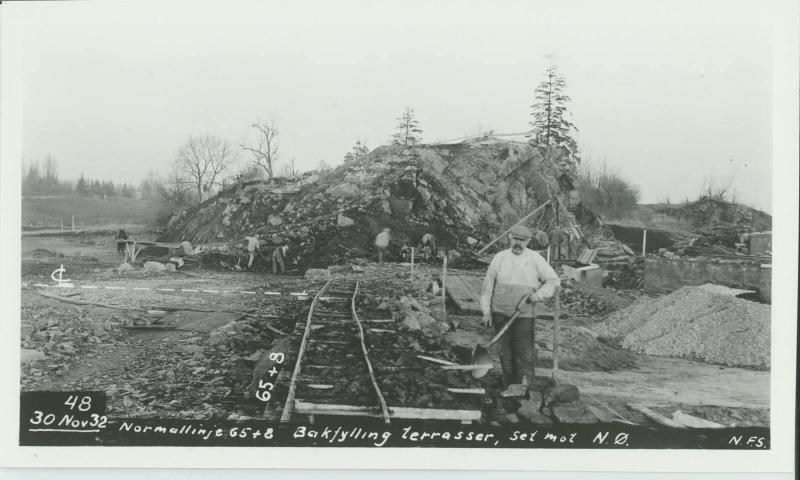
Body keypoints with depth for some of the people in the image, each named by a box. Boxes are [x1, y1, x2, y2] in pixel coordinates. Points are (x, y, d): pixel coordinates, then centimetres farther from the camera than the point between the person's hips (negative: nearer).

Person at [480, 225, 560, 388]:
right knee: (506, 352, 7)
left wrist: (539, 295, -11)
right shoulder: (500, 258, 7)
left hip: (524, 314, -2)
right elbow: (488, 286, 10)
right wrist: (486, 311, 7)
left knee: (524, 353, -7)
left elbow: (553, 280, 4)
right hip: (500, 313, 2)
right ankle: (509, 386, 17)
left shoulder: (535, 259, 3)